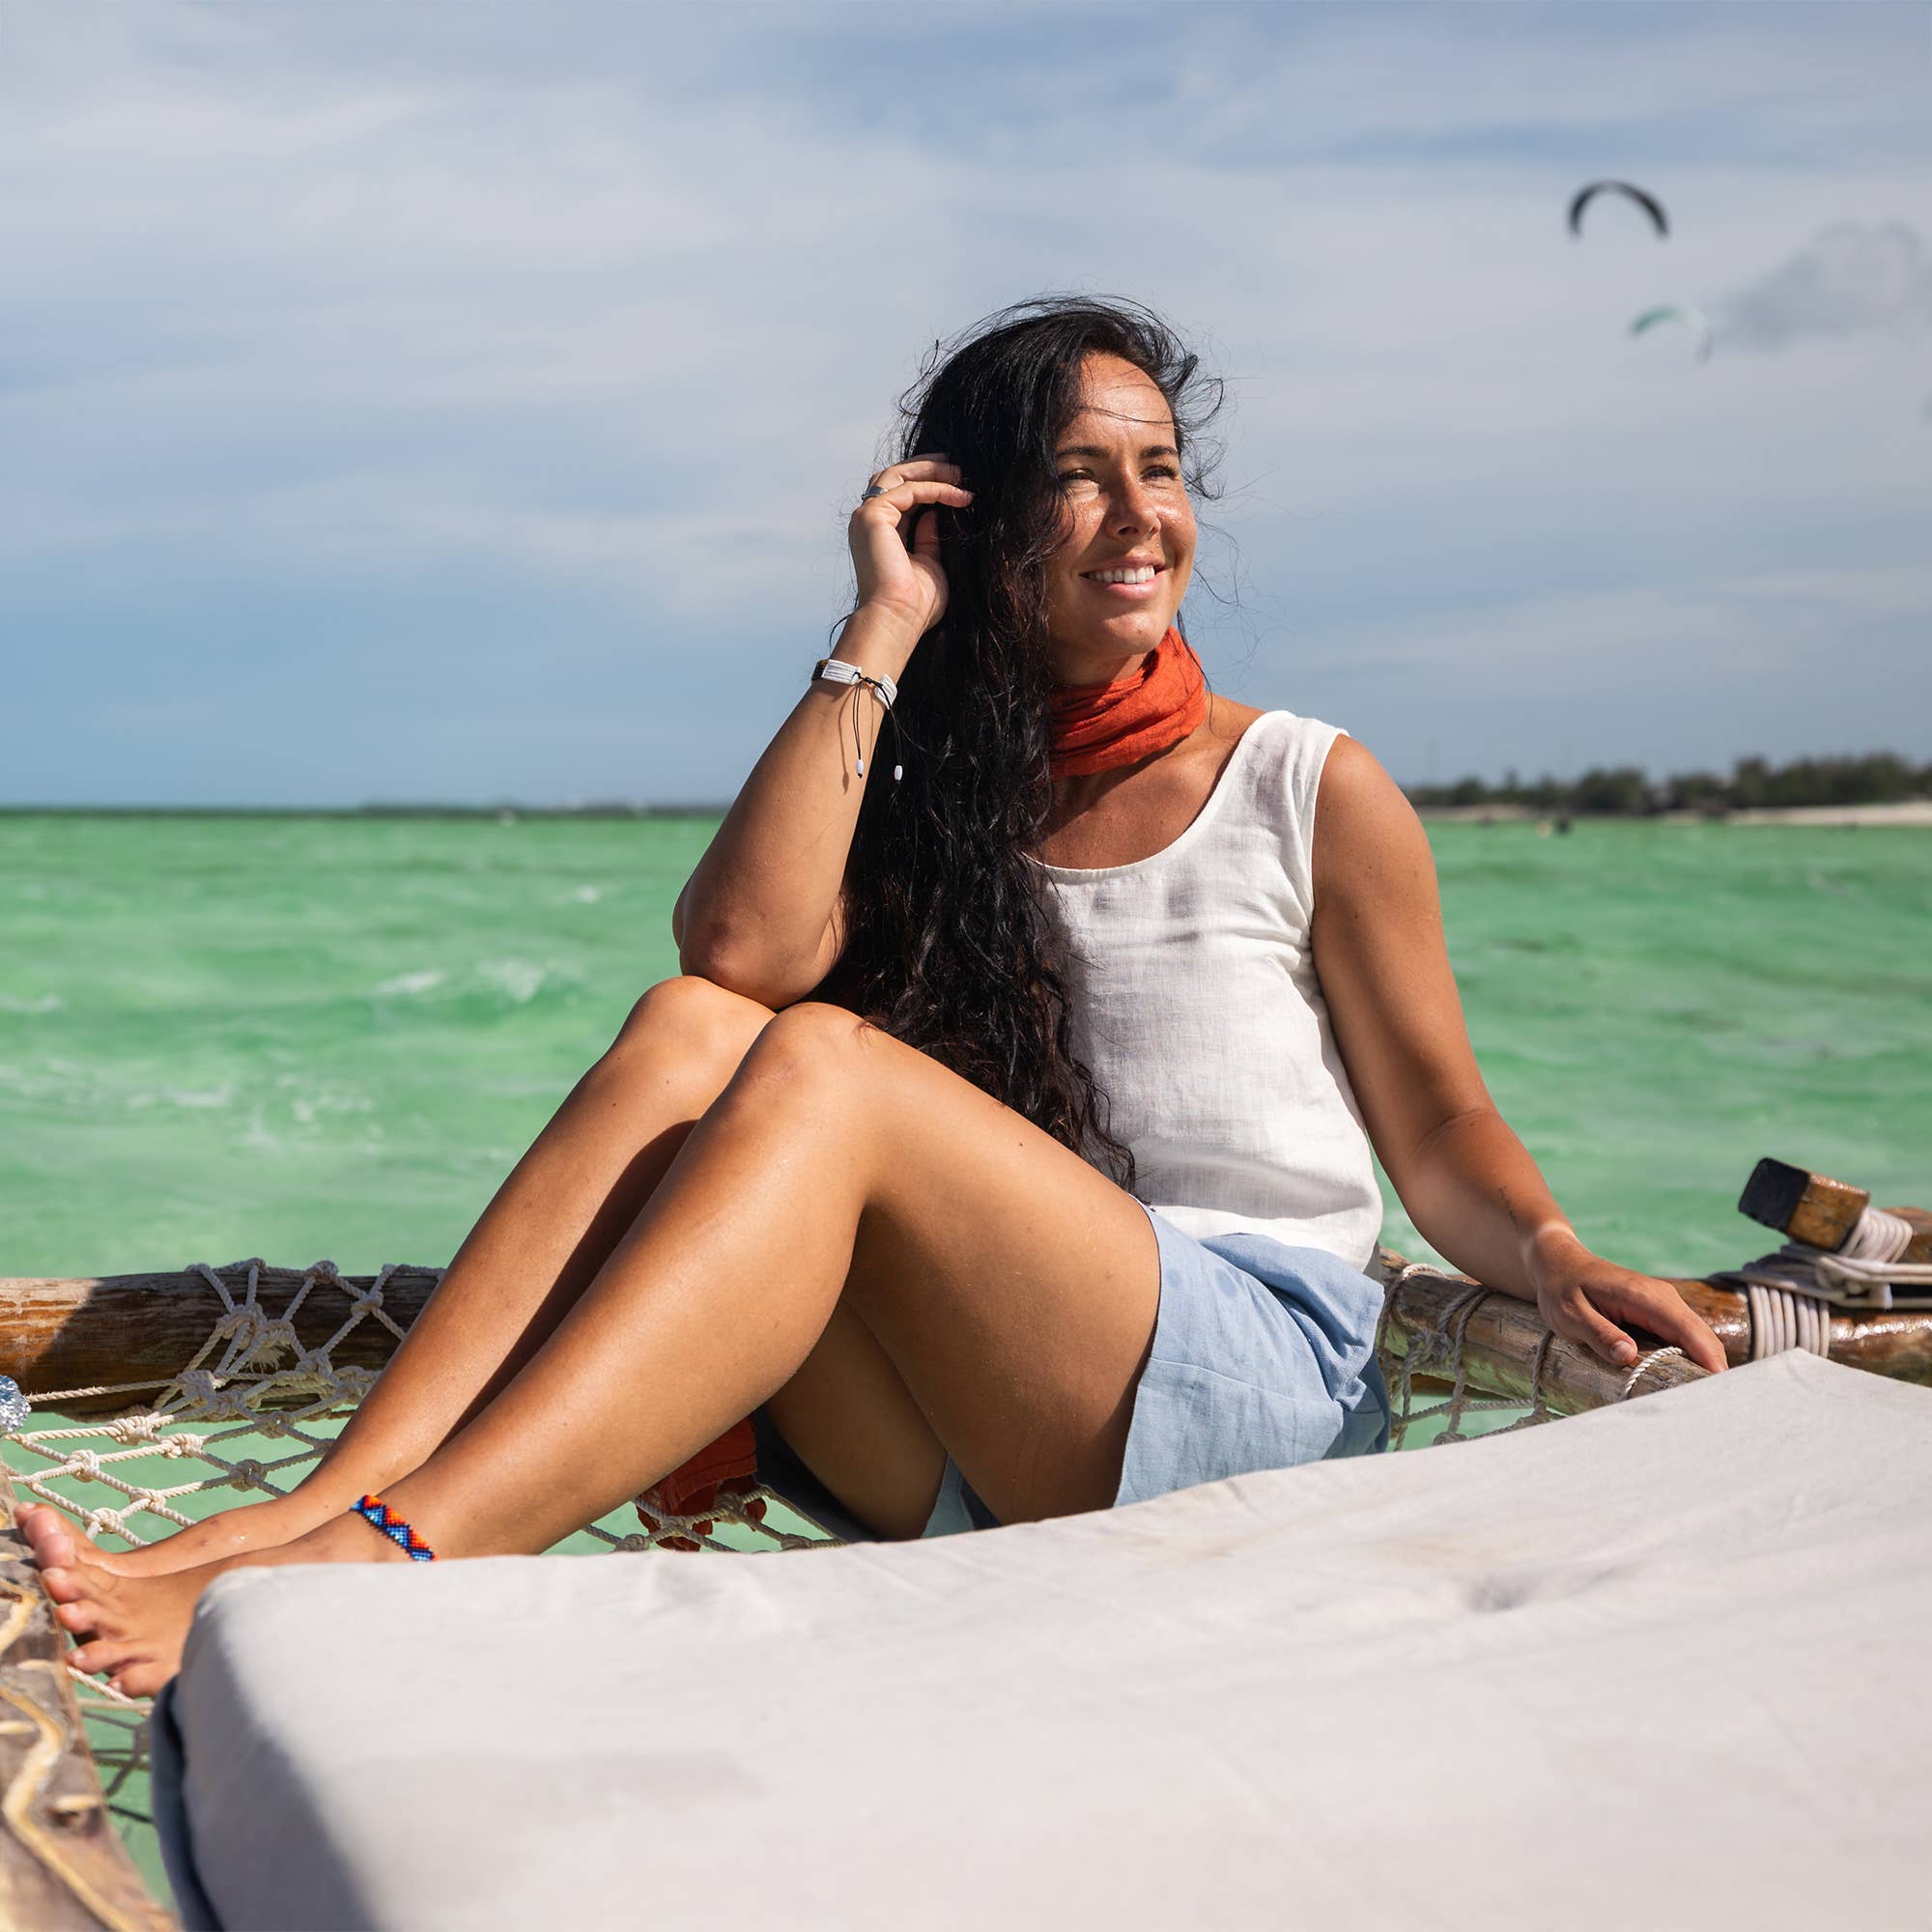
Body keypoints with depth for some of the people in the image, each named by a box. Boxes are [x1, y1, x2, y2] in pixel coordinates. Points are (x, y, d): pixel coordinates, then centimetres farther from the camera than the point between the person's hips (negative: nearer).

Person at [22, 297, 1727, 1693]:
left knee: (821, 1068, -27)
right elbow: (738, 943, -8)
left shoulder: (1315, 794, 7)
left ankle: (391, 1557, -40)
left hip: (1257, 1399, -3)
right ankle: (317, 1506, -31)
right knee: (692, 1027, -21)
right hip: (961, 1450, 3)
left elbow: (1440, 1128, 7)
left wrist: (1555, 1262, -14)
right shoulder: (930, 805, 14)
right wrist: (884, 632, -5)